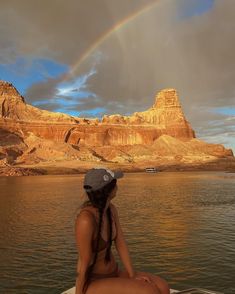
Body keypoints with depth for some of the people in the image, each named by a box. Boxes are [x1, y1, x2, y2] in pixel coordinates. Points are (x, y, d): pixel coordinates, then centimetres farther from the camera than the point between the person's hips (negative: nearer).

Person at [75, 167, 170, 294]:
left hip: (113, 275, 7)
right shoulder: (85, 221, -31)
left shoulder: (111, 209, -5)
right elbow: (83, 264, -22)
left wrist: (133, 275, -10)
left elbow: (121, 244, -2)